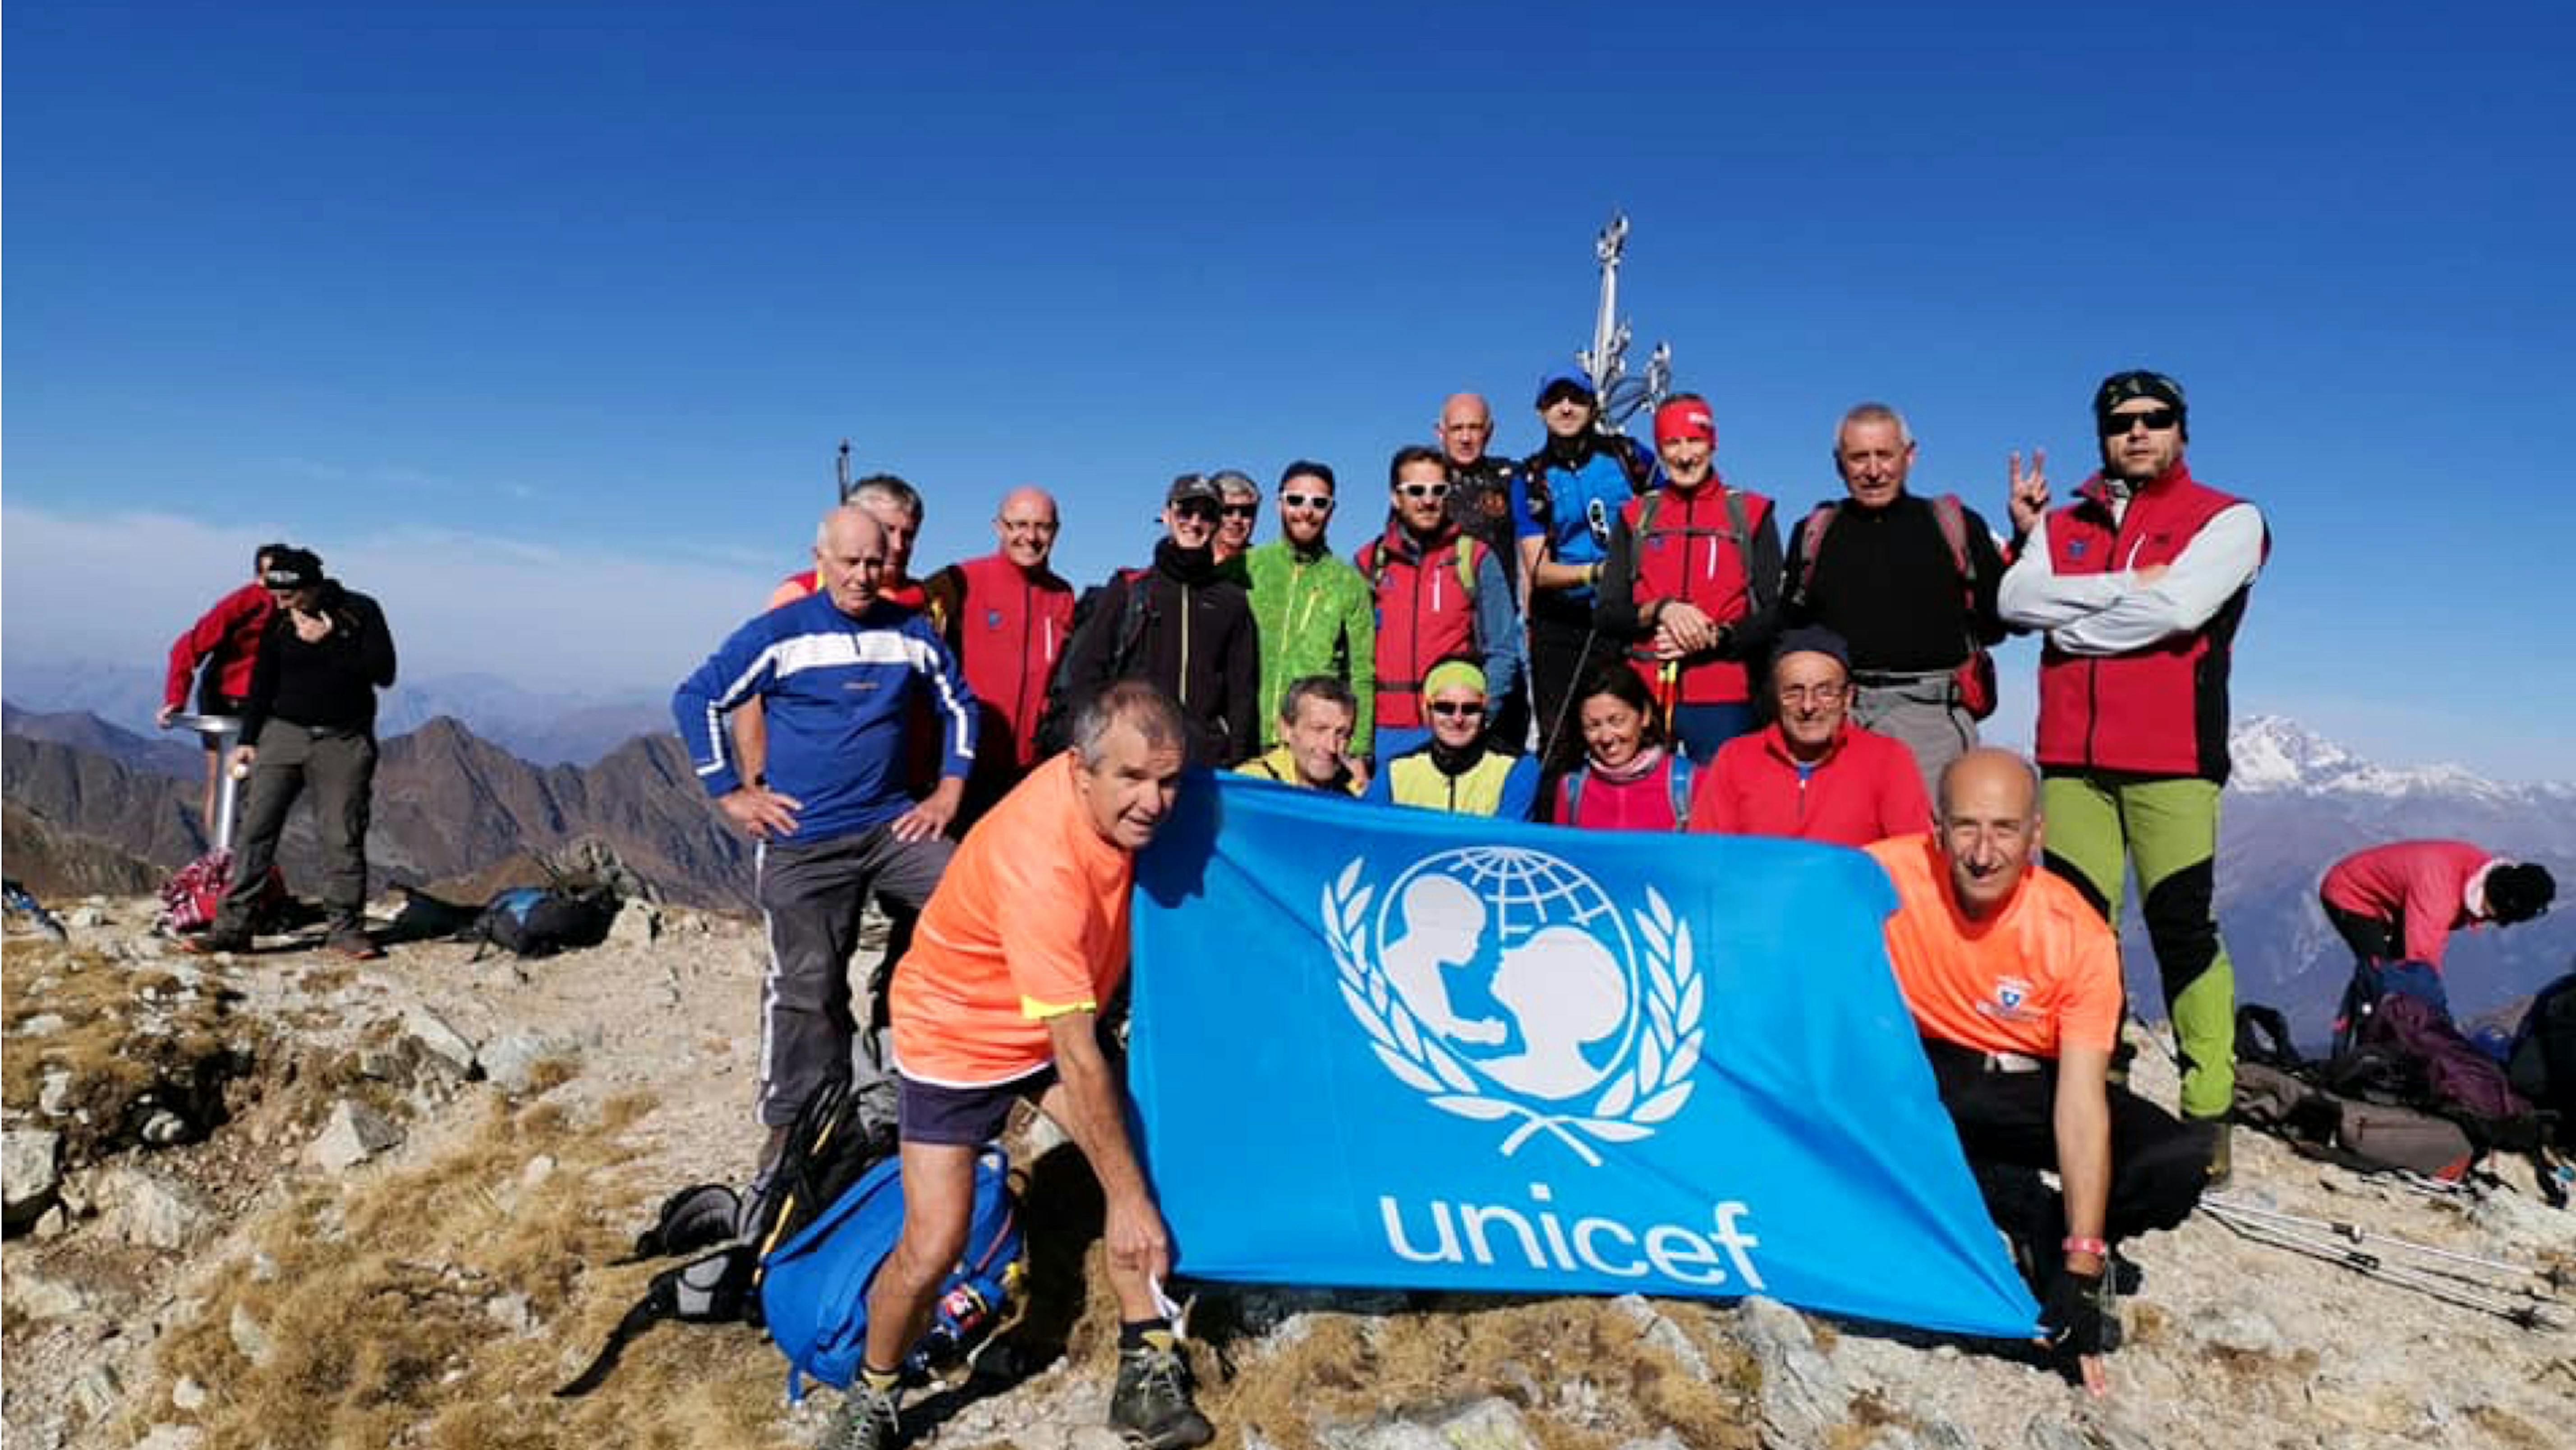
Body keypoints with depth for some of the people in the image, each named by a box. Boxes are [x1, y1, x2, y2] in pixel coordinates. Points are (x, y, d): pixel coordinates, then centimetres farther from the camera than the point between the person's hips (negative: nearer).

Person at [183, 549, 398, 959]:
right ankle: (232, 927, -1)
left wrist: (326, 643, -17)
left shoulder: (361, 612, -3)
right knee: (256, 828, -4)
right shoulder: (279, 620, 7)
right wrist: (248, 740, 9)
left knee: (343, 837, -2)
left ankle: (345, 929, 6)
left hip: (343, 741, -3)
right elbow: (262, 682, 12)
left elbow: (383, 672, -10)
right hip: (283, 733, 3)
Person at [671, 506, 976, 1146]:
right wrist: (731, 794, -2)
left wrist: (949, 792, 9)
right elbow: (697, 699, 0)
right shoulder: (781, 632, -4)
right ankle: (793, 1128, 17)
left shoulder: (912, 631, 5)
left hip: (894, 825, 3)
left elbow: (958, 704, 17)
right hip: (802, 840, -3)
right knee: (807, 985, 1)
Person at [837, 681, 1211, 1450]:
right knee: (932, 1248, -9)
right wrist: (1126, 1198, -27)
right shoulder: (1041, 869, -39)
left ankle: (1148, 1378, 5)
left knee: (1140, 1156, -7)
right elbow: (1078, 1059, -33)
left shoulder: (1108, 786, -18)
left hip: (1062, 1017, 7)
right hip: (958, 1033, -7)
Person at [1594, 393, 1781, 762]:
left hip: (1723, 700, -1)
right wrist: (1661, 610, -11)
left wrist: (1716, 638, -13)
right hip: (1643, 696, 1)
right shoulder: (1635, 516, 13)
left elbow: (1774, 614, 5)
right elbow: (1605, 615, 8)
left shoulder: (1751, 513, 9)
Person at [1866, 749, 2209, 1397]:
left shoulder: (2078, 934, -20)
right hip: (1920, 1076, 1)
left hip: (2033, 1087, 0)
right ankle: (2039, 1221, -12)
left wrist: (2079, 1268, -27)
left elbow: (2080, 1101, -23)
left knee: (2180, 1162, -24)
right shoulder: (1885, 878, -21)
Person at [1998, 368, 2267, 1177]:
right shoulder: (2064, 524, 17)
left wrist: (2069, 621, -4)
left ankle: (2207, 1114, 3)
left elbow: (2177, 606, -13)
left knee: (2184, 933, -4)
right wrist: (2126, 584, -7)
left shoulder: (2227, 520, 4)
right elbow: (2015, 600, 0)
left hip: (2172, 757, -4)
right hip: (2071, 757, 4)